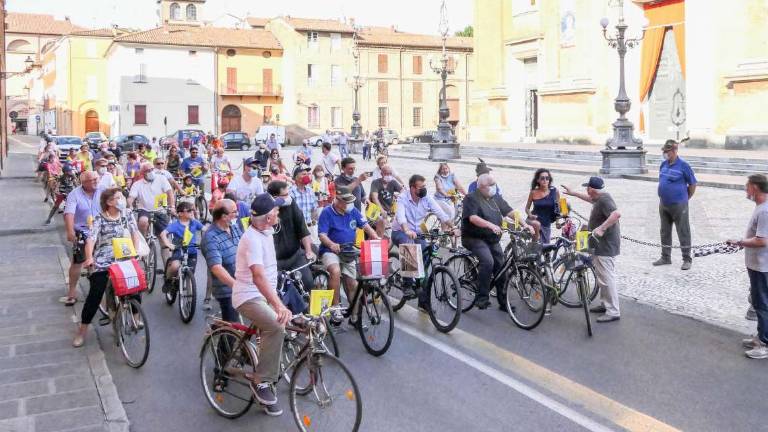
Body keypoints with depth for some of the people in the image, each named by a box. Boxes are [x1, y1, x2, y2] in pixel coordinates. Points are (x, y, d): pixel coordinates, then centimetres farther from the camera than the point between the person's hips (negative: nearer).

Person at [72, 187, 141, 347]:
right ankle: (82, 330, 2)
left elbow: (135, 233, 6)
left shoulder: (127, 214, 6)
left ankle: (136, 315, 18)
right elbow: (91, 239, -15)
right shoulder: (99, 219, -5)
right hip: (102, 262, -3)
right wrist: (89, 257, -32)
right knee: (95, 294, -10)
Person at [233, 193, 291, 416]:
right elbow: (258, 275, -38)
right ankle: (261, 381, -17)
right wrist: (278, 305, -48)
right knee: (277, 326, -31)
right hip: (249, 297, -10)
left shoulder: (265, 232, 6)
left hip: (266, 295, 10)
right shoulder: (252, 239, -24)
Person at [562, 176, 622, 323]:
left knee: (607, 278, -8)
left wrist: (601, 228, -39)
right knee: (602, 276, 20)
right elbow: (590, 198, 33)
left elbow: (616, 214, -37)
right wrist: (573, 193, 38)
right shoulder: (600, 197, 11)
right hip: (601, 245, 11)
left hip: (606, 246, -11)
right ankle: (606, 304, 32)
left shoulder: (604, 200, -21)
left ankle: (613, 312, -5)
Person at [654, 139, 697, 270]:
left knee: (683, 233, 0)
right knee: (665, 232, 14)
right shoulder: (663, 164, 6)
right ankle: (666, 257, 25)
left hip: (678, 205, -7)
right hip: (663, 204, 7)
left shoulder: (683, 165, -12)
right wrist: (663, 196, 15)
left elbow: (693, 184, -5)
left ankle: (687, 260, 8)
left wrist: (686, 198, 3)